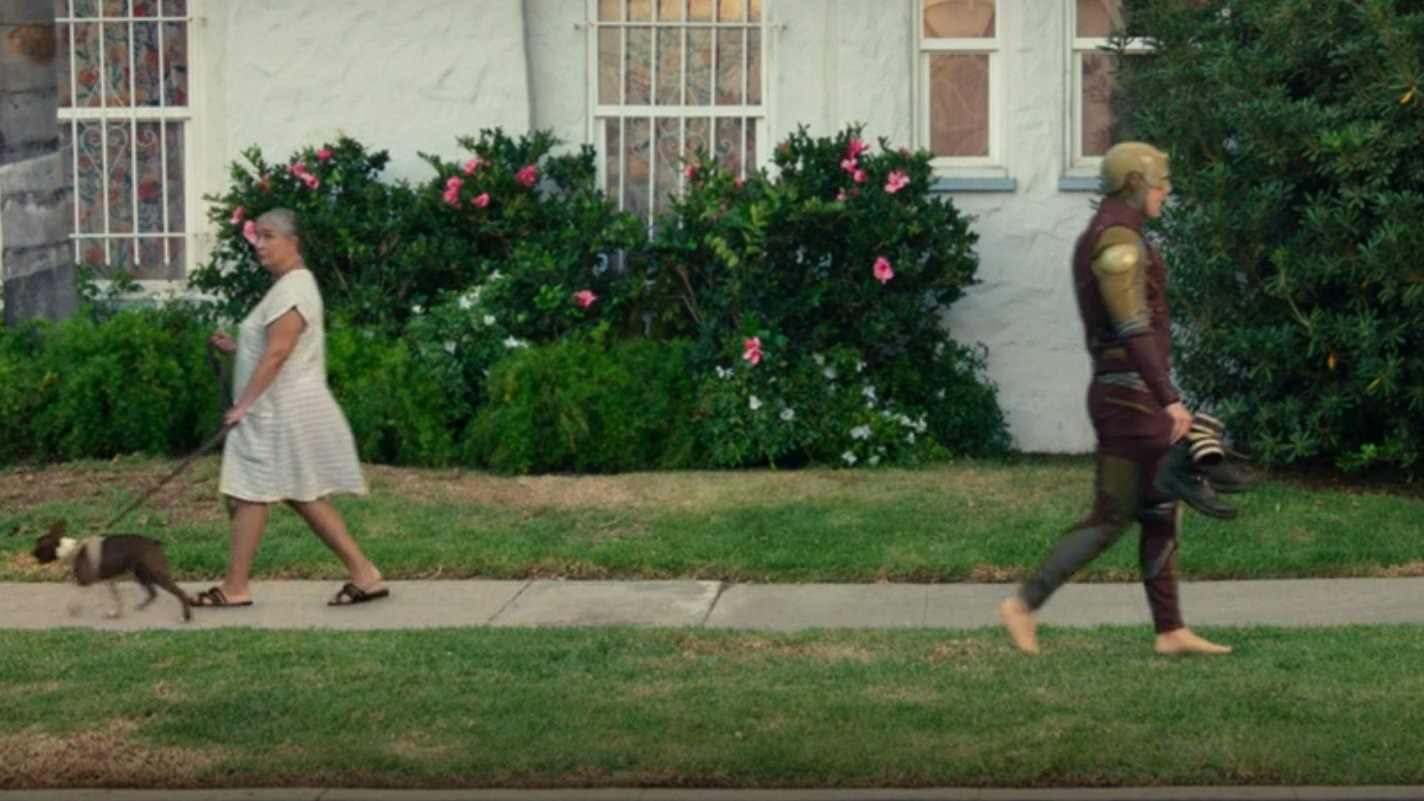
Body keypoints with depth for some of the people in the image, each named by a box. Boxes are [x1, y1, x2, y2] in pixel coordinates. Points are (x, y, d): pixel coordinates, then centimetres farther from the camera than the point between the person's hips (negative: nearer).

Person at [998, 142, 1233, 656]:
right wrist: (1170, 400, -27)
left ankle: (1171, 631, 13)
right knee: (1112, 518, -5)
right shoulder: (1118, 239, -16)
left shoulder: (1106, 238, 17)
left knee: (1162, 515, 10)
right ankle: (1025, 604, 0)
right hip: (1131, 396, -10)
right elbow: (1134, 330, -24)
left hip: (1131, 397, 10)